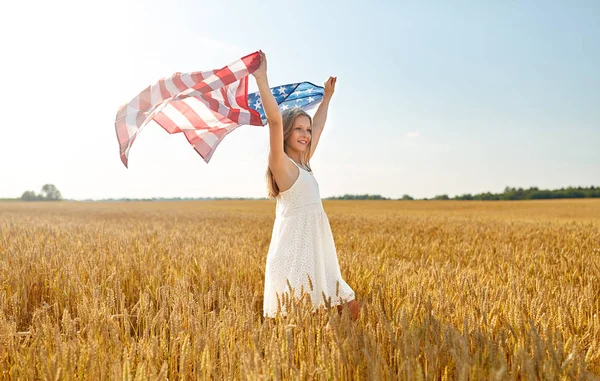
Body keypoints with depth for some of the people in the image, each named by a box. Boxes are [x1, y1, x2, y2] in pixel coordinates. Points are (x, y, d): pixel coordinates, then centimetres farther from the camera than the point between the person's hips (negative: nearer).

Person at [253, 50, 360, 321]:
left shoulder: (303, 164, 15)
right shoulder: (282, 163, -7)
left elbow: (318, 127, 28)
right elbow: (275, 120, -21)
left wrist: (327, 97, 37)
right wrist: (261, 79, -25)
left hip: (316, 251, 9)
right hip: (293, 252, -9)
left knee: (348, 305, 7)